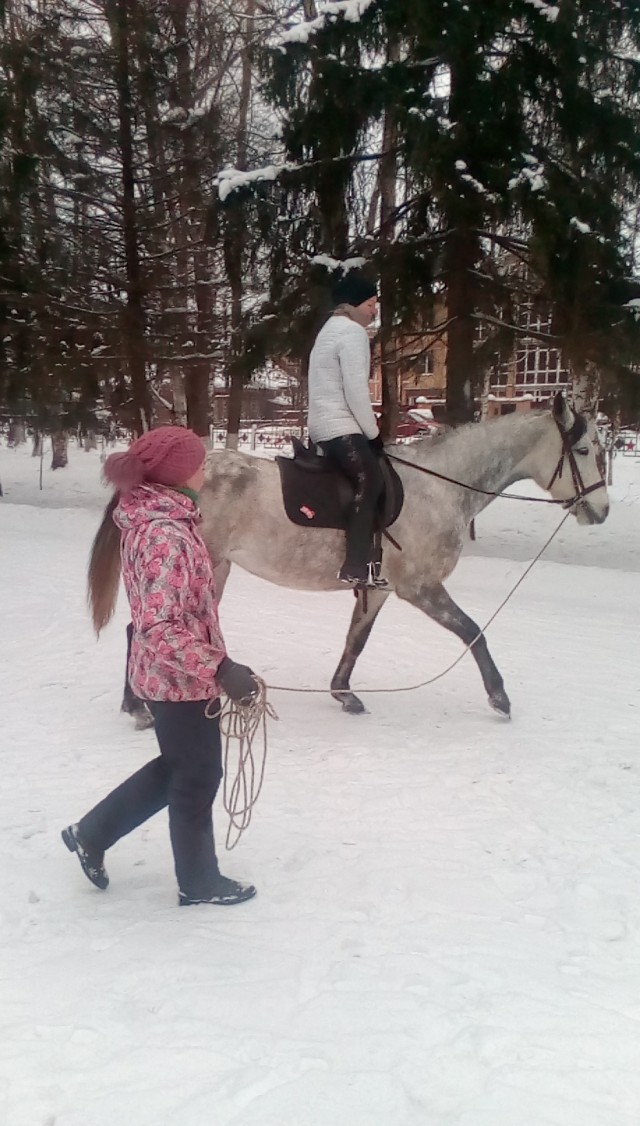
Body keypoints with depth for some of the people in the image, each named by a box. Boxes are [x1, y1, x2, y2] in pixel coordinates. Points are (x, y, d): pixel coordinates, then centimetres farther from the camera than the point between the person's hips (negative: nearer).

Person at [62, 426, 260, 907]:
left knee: (178, 765, 25)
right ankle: (200, 882, 30)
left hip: (167, 674, 10)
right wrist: (220, 668, -33)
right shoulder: (167, 535, -27)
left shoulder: (150, 519, 4)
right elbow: (159, 629, -33)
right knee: (199, 777, 10)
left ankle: (92, 832, 35)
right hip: (182, 678, -9)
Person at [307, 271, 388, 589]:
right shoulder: (352, 332, -11)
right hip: (341, 427, -11)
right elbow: (356, 390, -18)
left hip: (324, 426, 11)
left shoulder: (333, 329, 23)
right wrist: (373, 432, -8)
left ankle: (363, 560, 9)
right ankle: (355, 567, -22)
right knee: (370, 481, -17)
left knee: (367, 483, 12)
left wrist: (369, 430, 21)